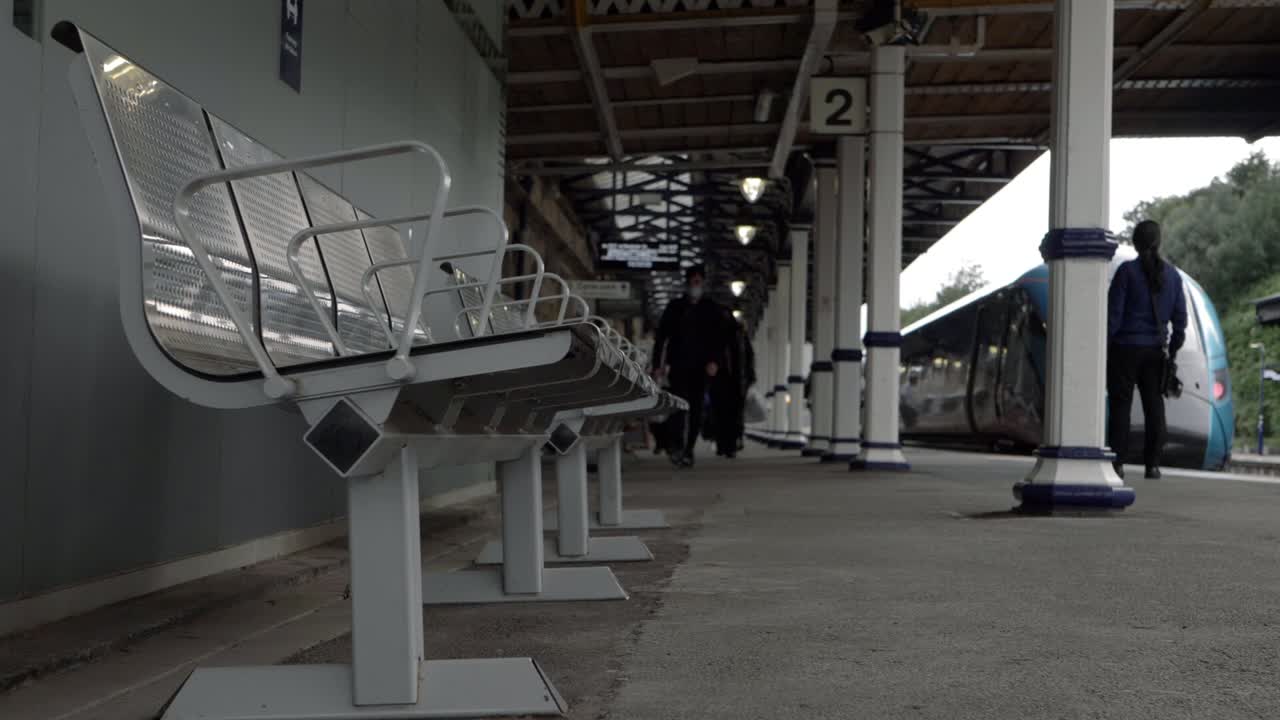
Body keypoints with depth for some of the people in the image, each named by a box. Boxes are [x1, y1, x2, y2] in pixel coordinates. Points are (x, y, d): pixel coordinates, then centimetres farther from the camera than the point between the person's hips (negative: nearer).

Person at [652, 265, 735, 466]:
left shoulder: (714, 310, 10)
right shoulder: (674, 307, 10)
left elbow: (721, 338, 7)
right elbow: (661, 336, 9)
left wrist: (715, 361, -9)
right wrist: (658, 364, 1)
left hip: (701, 367, 1)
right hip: (678, 365, -1)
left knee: (695, 408, 1)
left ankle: (688, 450, 8)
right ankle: (676, 445, -11)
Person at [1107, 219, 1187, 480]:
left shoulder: (1127, 270, -8)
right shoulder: (1172, 274, 5)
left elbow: (1114, 314, -10)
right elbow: (1180, 318, 6)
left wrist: (1104, 348, -4)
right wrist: (1172, 350, 15)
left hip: (1125, 348, -4)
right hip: (1155, 350, 4)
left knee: (1121, 404, 1)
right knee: (1153, 405, 8)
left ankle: (1118, 463, -1)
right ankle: (1153, 464, 7)